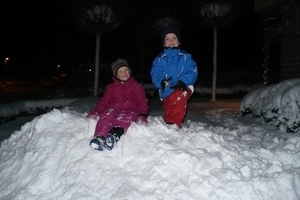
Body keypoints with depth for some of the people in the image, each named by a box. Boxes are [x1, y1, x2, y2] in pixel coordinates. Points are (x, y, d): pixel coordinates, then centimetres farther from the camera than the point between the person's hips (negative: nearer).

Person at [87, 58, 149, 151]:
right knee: (107, 114, -35)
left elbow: (142, 102, 10)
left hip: (130, 110, -1)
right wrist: (96, 112, -5)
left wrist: (142, 115, -9)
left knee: (125, 116, -39)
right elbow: (104, 101, 14)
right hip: (114, 108, 2)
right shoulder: (111, 87, 22)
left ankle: (115, 135, -67)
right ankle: (99, 137, -59)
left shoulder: (136, 86, 17)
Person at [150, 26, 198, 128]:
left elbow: (193, 72, -4)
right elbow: (155, 75, -3)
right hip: (167, 92, 2)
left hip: (183, 88, -2)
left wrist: (183, 81, -23)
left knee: (178, 97, -34)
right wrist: (161, 82, -26)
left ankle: (174, 124, -26)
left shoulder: (185, 56, 1)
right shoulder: (159, 59, 4)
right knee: (168, 114, 5)